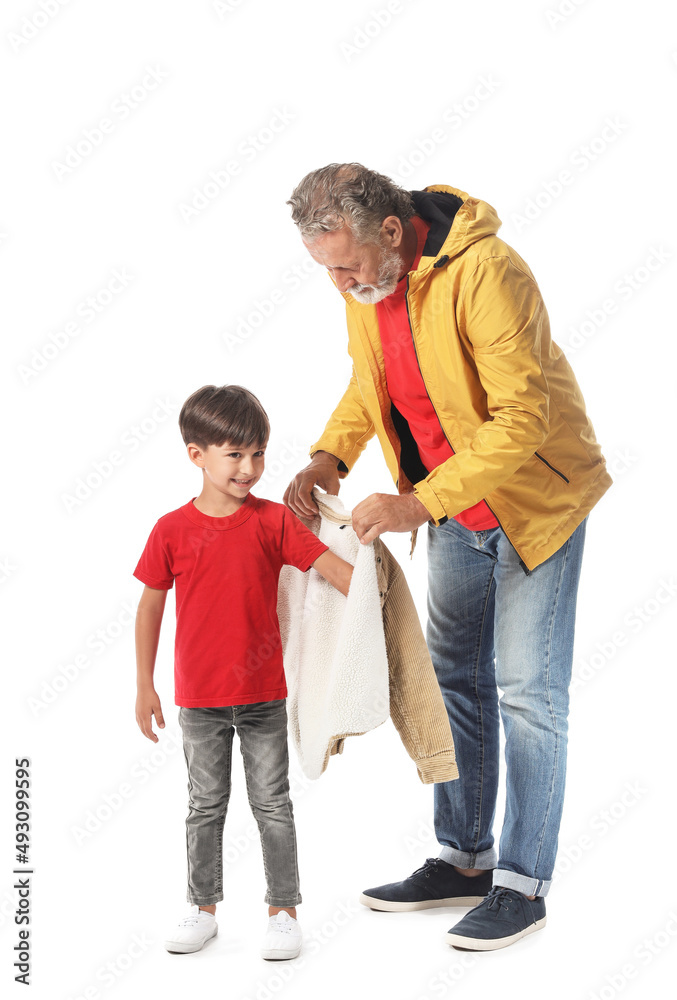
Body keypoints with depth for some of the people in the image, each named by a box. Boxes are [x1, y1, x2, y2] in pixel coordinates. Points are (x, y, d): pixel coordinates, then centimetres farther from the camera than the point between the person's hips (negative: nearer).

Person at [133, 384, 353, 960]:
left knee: (272, 804, 8)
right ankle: (204, 909, 27)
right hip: (198, 699, 0)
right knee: (206, 805, 13)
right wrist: (145, 686, 2)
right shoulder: (172, 531, -6)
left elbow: (331, 566, -11)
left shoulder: (273, 521, -5)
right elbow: (151, 606, 1)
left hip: (264, 695, 0)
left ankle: (284, 911, 19)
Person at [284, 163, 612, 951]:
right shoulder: (365, 277, -5)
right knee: (455, 676, 13)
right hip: (454, 508, 8)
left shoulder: (484, 272, -29)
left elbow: (521, 418, -31)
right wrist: (329, 456, -8)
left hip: (532, 496, -7)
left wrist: (420, 503, -34)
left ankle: (523, 884, 9)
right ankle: (464, 858, 27)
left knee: (526, 689, -3)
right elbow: (368, 381, 10)